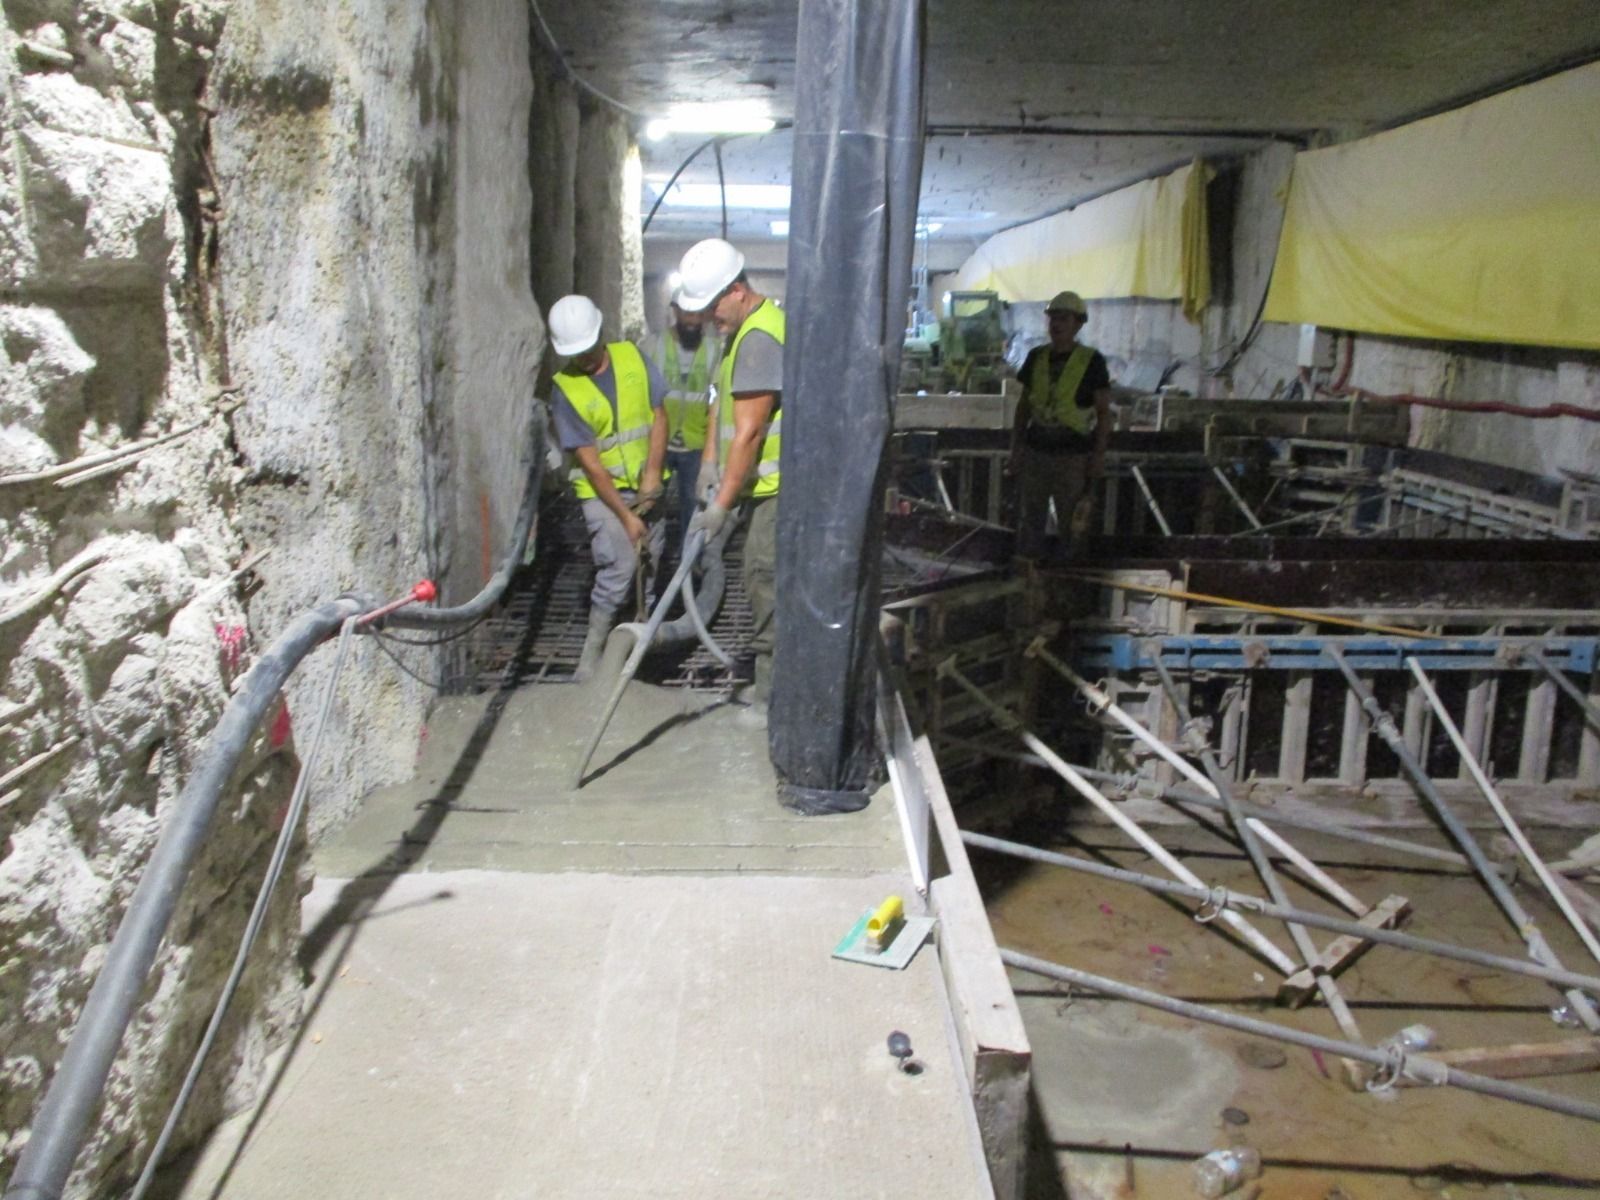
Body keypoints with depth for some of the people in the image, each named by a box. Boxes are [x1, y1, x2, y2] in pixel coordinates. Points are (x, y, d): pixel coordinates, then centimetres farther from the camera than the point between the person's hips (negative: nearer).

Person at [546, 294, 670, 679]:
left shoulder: (632, 357, -3)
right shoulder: (565, 389, -12)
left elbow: (659, 415, 0)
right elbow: (589, 461, -14)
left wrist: (653, 473, -12)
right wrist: (625, 515, -17)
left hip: (648, 487, 4)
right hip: (602, 491, -4)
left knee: (649, 565, 8)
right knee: (620, 565, -17)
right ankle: (591, 653, -7)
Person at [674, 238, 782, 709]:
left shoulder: (759, 338, -21)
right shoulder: (742, 328, 14)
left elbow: (748, 431, -24)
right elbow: (722, 402, 17)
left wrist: (722, 503, -22)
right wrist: (710, 463, 8)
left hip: (778, 488, -11)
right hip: (765, 483, 11)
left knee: (766, 581, -7)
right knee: (763, 579, 17)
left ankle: (771, 699, 1)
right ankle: (771, 684, 29)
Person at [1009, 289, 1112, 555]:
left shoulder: (1091, 361, -4)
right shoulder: (1036, 357, 7)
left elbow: (1104, 411, -2)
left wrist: (1099, 454, -9)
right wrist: (1016, 447, 8)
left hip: (1073, 455, -4)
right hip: (1035, 451, 4)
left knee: (1071, 524, 0)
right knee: (1029, 522, 6)